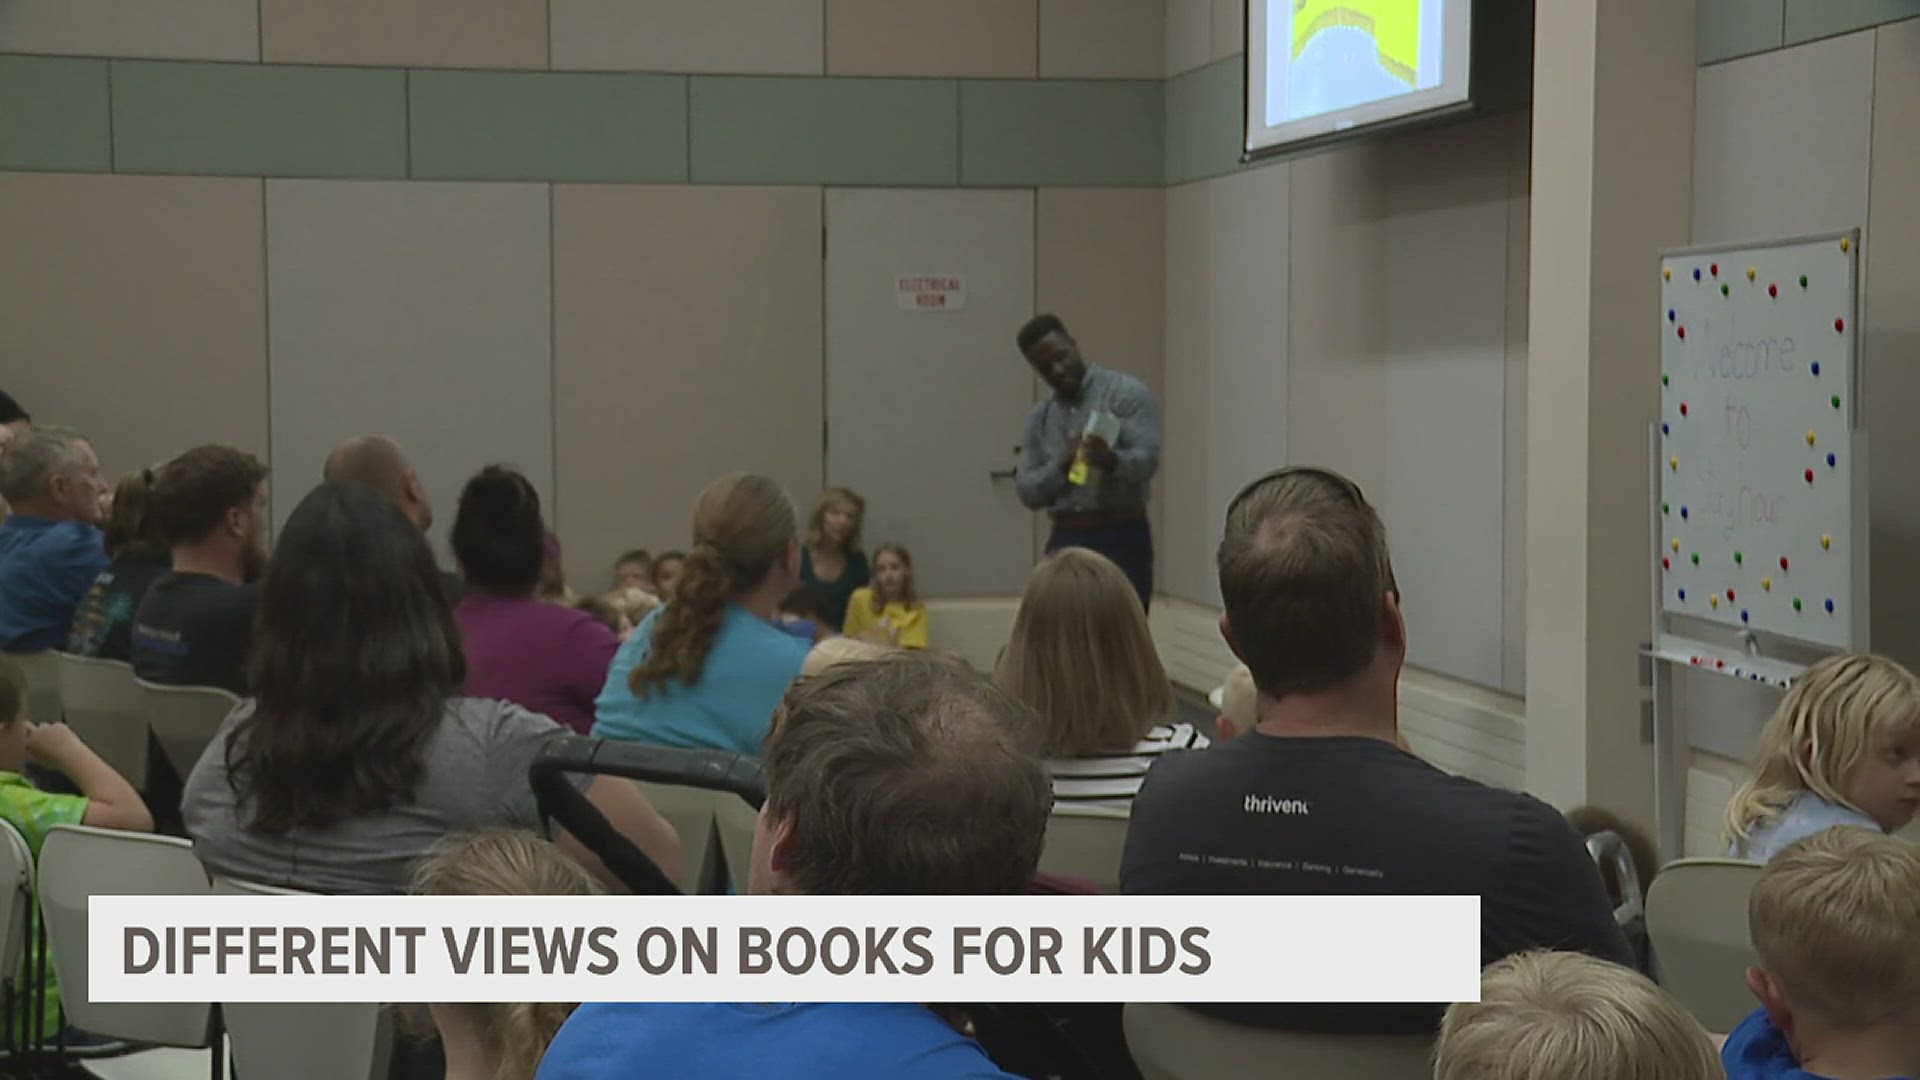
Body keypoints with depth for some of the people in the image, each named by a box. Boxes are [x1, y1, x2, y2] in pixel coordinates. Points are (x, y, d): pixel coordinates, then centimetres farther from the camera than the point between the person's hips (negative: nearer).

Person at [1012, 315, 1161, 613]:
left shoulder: (1127, 393, -3)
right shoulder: (1039, 418, 14)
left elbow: (1148, 459, -16)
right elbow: (1027, 490, 8)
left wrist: (1112, 460, -37)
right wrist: (1061, 465, -11)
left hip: (1121, 539, -5)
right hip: (1065, 541, 5)